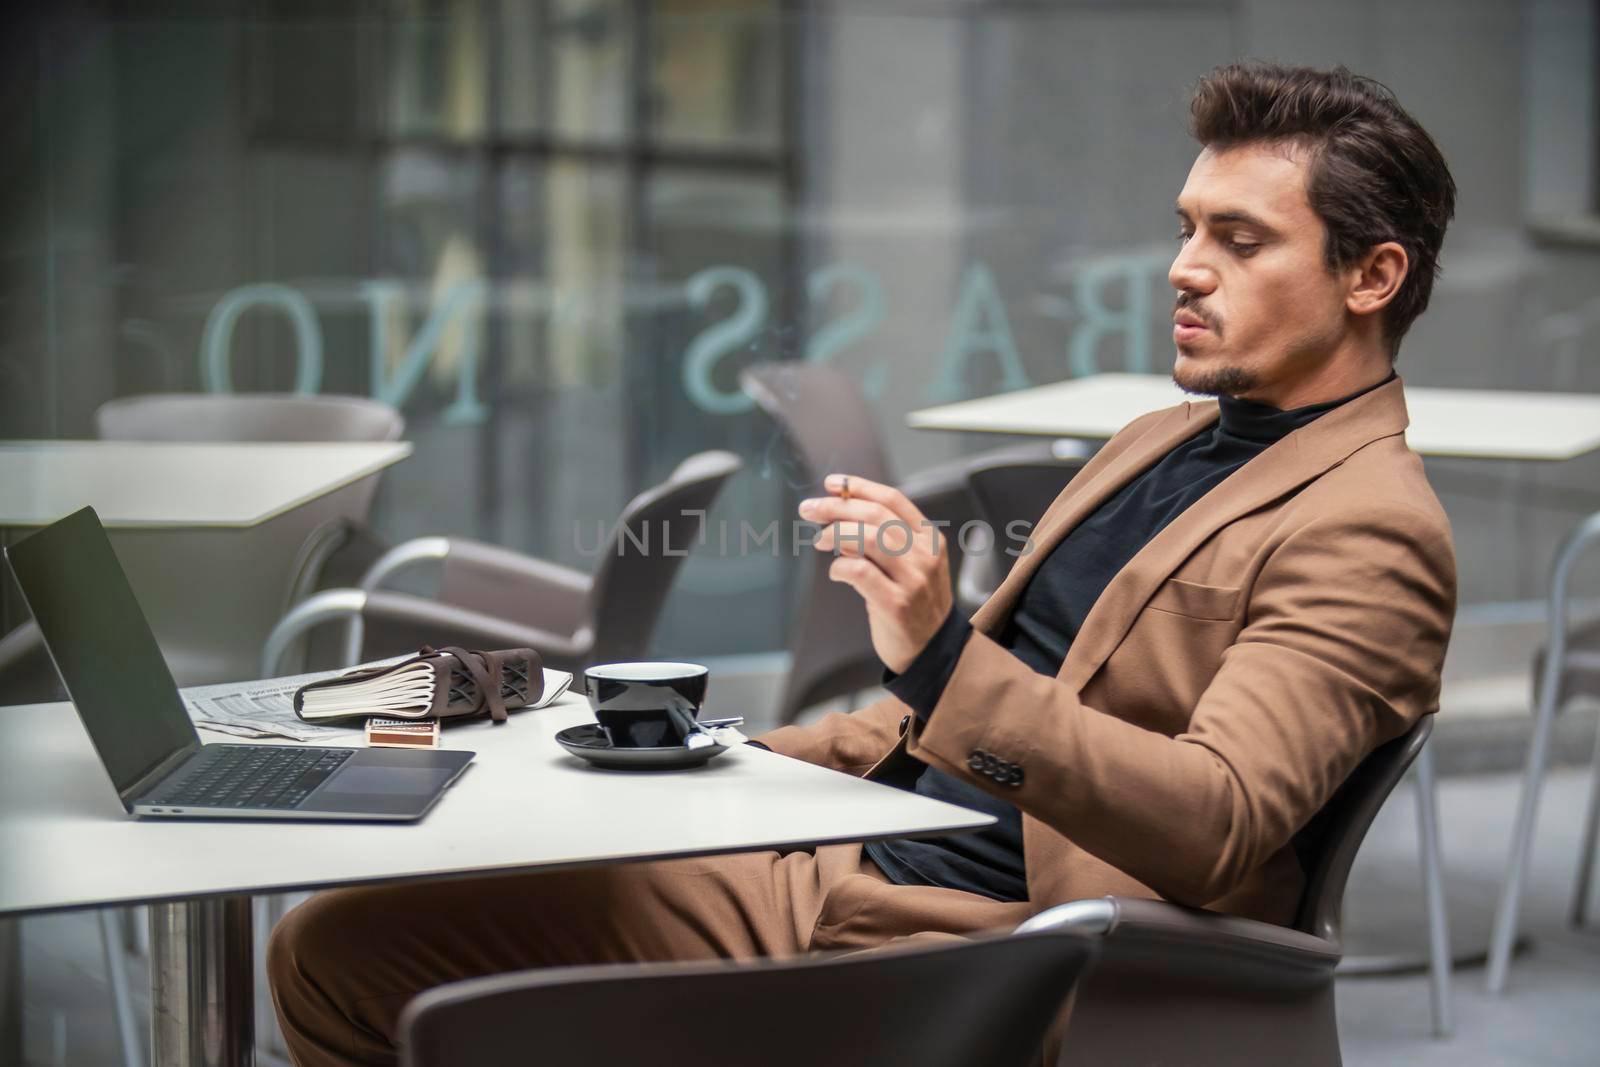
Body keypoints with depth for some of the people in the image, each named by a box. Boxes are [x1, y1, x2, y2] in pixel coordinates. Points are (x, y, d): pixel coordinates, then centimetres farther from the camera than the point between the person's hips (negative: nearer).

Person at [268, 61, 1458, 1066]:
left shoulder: (1372, 530, -9)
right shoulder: (1156, 445, 21)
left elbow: (1220, 826, -23)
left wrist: (944, 657, -34)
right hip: (827, 872, 9)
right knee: (336, 949, 1)